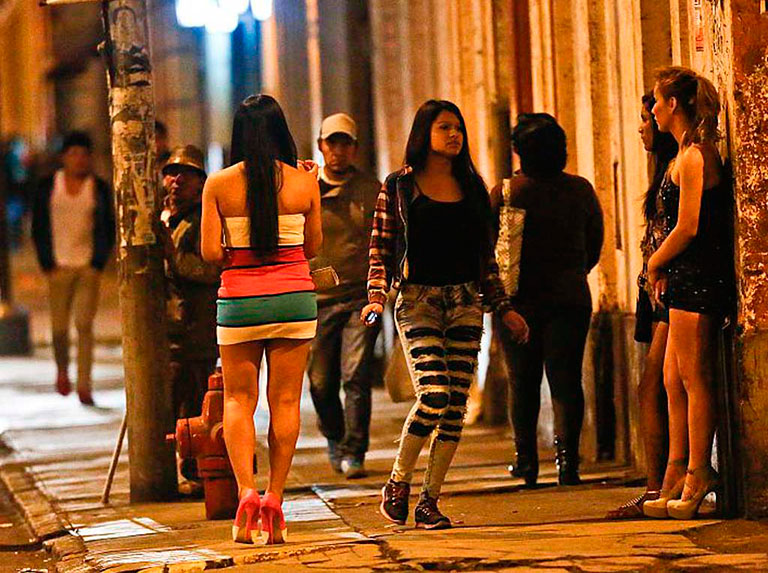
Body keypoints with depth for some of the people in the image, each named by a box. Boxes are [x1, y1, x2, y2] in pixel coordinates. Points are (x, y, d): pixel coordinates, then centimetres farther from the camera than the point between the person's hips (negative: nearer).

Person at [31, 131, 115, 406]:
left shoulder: (99, 188, 5)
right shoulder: (47, 187, 5)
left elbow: (108, 229, 7)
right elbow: (39, 228, 6)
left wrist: (98, 264, -2)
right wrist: (48, 265, -2)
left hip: (88, 267, 0)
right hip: (60, 266, 0)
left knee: (84, 324, -8)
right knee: (59, 326, 0)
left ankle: (84, 387, -8)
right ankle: (62, 369, 30)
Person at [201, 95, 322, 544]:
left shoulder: (218, 185, -5)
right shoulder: (304, 183, -2)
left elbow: (211, 253, -7)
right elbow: (313, 247, 9)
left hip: (239, 300, -1)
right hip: (294, 297, 1)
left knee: (239, 400, 7)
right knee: (285, 401, 6)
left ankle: (246, 491, -11)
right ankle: (275, 500, 4)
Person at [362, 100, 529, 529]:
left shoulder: (472, 187, 13)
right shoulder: (399, 186, 3)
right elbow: (380, 248, 3)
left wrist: (504, 307, 14)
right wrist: (377, 297, -11)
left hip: (466, 304, 4)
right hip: (418, 301, -4)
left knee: (456, 405, -2)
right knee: (433, 396, -19)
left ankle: (430, 501, 6)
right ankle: (398, 483, 2)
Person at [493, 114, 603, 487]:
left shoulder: (505, 193, -6)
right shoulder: (580, 190, 2)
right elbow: (595, 244, 11)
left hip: (519, 299, -1)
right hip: (570, 298, 1)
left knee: (522, 382, 8)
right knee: (566, 379, 0)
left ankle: (526, 460, 10)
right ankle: (567, 456, -11)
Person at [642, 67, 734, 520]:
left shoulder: (692, 157, -13)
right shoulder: (697, 153, 17)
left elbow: (687, 228, -18)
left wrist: (656, 263, -4)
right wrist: (664, 267, 13)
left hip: (696, 278, -10)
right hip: (690, 279, 10)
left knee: (695, 379, -7)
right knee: (675, 380, 11)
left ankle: (697, 478, -6)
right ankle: (678, 477, 14)